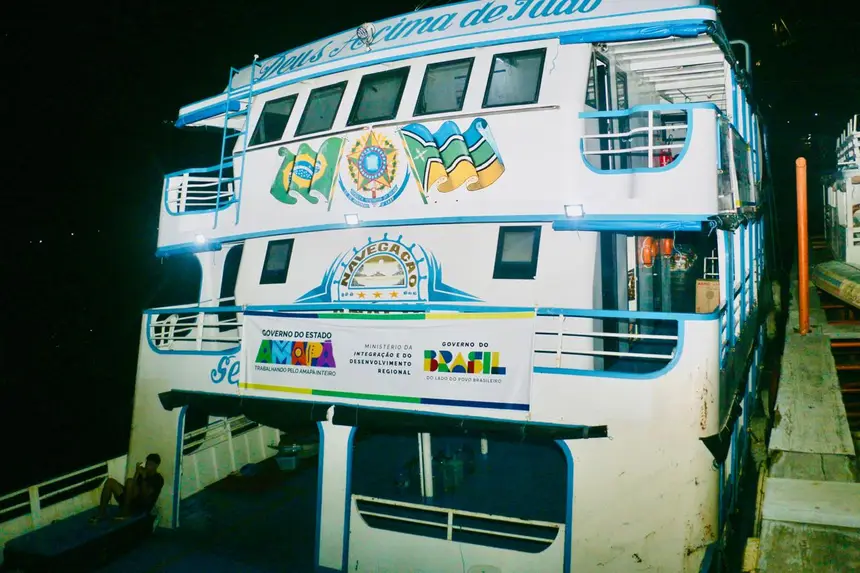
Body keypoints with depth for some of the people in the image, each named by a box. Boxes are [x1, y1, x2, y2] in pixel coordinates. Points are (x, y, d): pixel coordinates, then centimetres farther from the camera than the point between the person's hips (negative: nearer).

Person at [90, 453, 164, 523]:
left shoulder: (158, 479, -5)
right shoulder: (143, 473, 14)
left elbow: (146, 494, -17)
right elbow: (133, 488, 1)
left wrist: (144, 477, -17)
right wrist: (137, 473, -7)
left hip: (143, 506, -7)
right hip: (133, 502, 8)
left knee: (129, 481, -29)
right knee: (110, 481, -5)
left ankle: (125, 513, -23)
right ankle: (101, 513, -12)